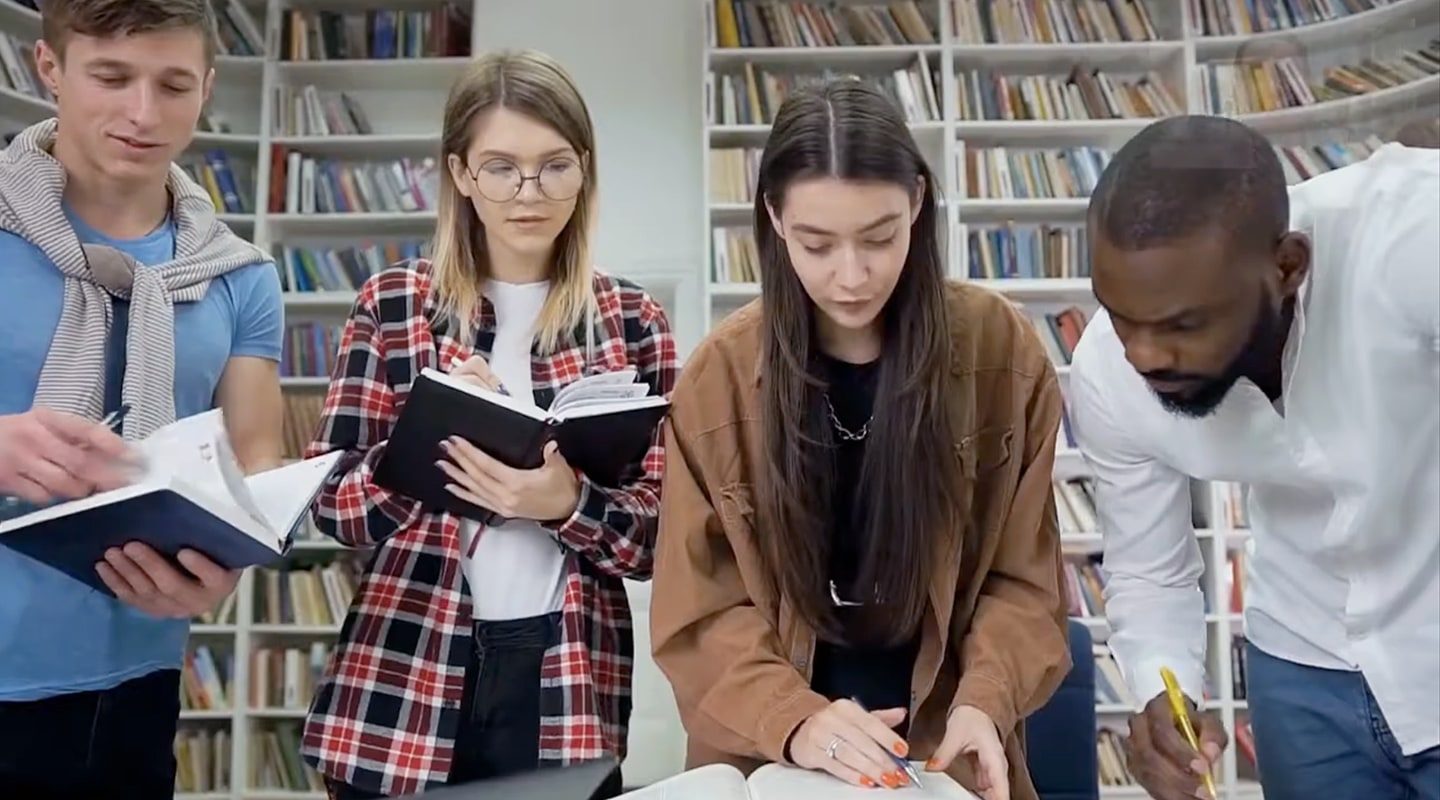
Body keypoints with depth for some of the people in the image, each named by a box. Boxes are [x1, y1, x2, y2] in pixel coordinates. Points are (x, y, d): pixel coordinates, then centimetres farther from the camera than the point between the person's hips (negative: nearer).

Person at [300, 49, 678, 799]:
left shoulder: (631, 321, 1)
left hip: (567, 690, 0)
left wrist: (566, 502, -20)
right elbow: (330, 501, 1)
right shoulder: (393, 303, 1)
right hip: (401, 685, 0)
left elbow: (662, 535, -1)